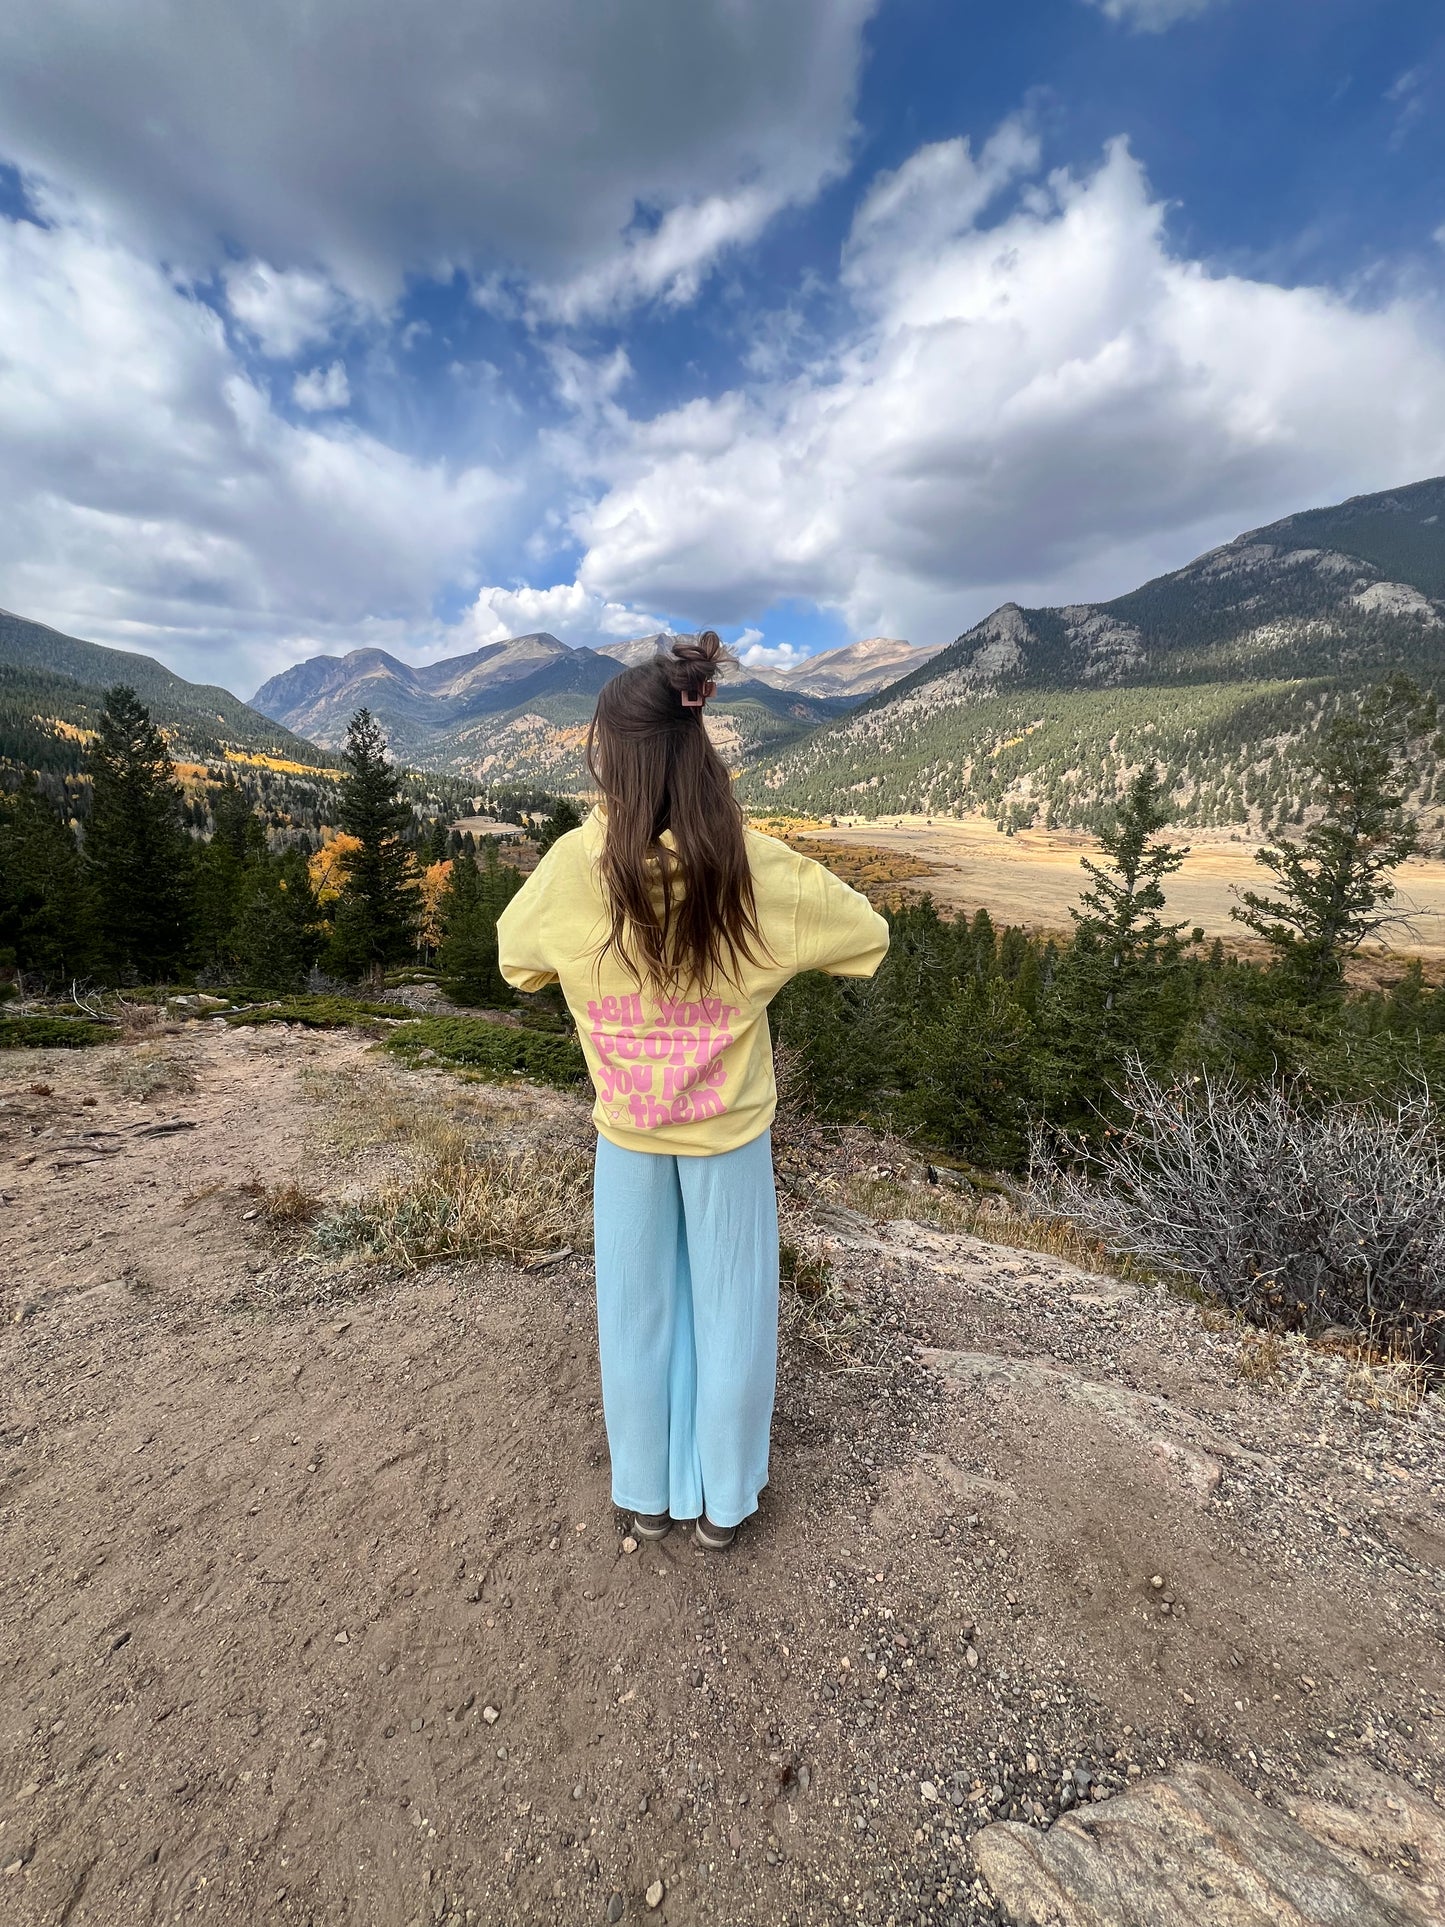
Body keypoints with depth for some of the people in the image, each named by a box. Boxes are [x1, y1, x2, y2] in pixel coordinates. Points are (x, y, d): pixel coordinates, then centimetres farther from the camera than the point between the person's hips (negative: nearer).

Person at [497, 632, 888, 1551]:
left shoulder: (574, 866, -18)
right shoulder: (756, 867, -21)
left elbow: (515, 956, 2)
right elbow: (867, 937, -5)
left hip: (626, 1133, 1)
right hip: (731, 1130, -1)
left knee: (638, 1312, 23)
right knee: (730, 1312, 21)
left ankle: (649, 1493, 46)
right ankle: (724, 1501, 43)